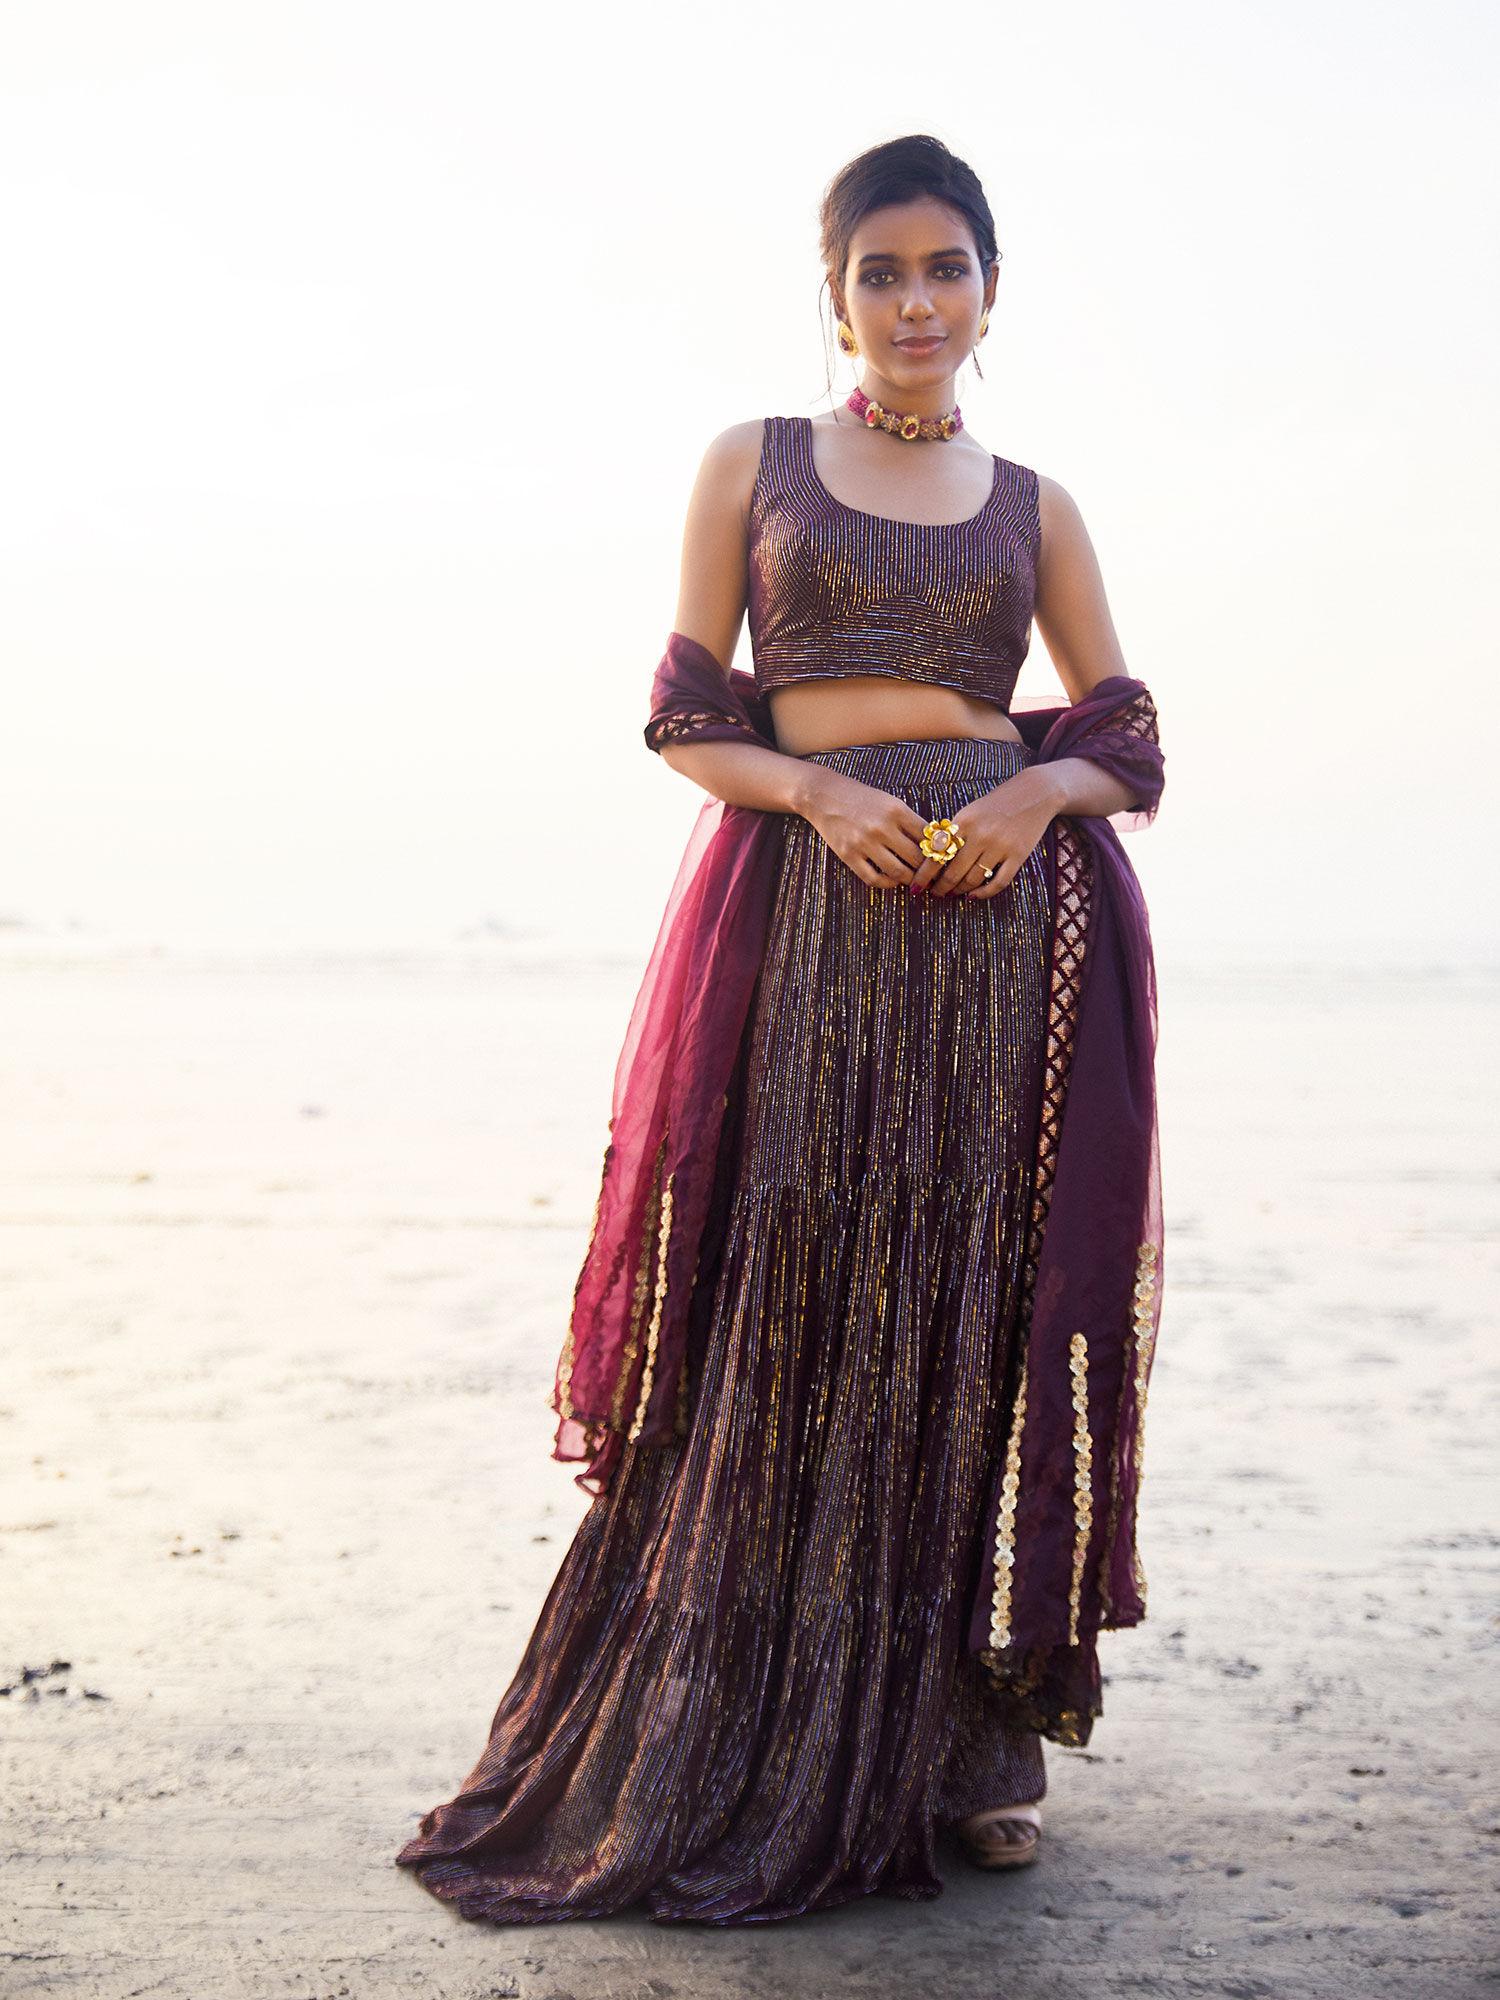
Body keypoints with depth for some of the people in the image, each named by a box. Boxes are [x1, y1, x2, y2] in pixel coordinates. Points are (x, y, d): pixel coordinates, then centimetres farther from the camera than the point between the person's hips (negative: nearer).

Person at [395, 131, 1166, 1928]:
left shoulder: (1034, 505, 14)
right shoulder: (752, 464, 11)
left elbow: (1124, 747, 12)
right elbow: (686, 717, 6)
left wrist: (1037, 793, -9)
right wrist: (822, 789, -12)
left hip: (1010, 914, 1)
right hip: (805, 906, -1)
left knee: (979, 1320, 1)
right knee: (790, 1320, -3)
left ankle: (971, 1736, 12)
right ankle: (756, 1752, 10)